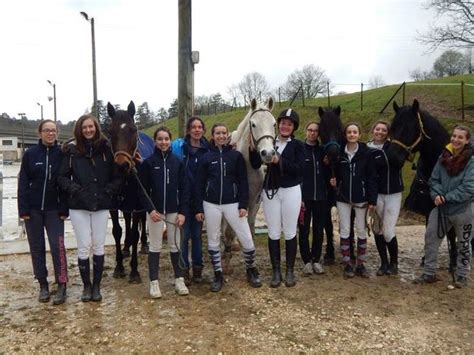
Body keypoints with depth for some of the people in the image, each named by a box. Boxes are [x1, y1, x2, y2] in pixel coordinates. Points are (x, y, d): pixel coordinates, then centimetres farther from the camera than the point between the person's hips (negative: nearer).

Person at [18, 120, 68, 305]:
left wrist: (64, 209, -8)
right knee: (37, 247, 8)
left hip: (54, 209, -1)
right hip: (33, 208, 2)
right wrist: (23, 209, -7)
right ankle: (43, 285, 19)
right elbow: (23, 183, -1)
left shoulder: (62, 154, -3)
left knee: (57, 245, -8)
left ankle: (61, 285, 0)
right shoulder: (30, 154, -1)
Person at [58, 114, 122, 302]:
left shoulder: (106, 149, 0)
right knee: (84, 247, 4)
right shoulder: (72, 150, 0)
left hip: (101, 205, 0)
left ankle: (96, 286, 22)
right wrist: (75, 189, -14)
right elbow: (62, 177, 1)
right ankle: (86, 286, 21)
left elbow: (117, 177, 2)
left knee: (98, 246, 8)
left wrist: (108, 191, -11)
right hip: (78, 205, 0)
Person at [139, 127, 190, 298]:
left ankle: (179, 280, 22)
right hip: (155, 210, -1)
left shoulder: (178, 162, 0)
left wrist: (182, 212, -7)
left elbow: (183, 189, 0)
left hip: (174, 210, 2)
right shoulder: (148, 163, -4)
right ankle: (154, 283, 17)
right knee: (155, 247, 7)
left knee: (175, 245, 10)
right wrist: (150, 209, -15)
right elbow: (142, 189, -4)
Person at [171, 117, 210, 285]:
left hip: (200, 198, 3)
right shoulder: (178, 146, -6)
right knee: (184, 234, 2)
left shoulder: (207, 149, 3)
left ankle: (197, 268, 24)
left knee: (197, 233, 13)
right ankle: (184, 270, 13)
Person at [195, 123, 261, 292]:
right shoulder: (206, 157, 2)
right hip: (211, 205, 1)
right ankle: (218, 275, 25)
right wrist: (199, 208, 0)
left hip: (232, 203, -1)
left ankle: (251, 271, 23)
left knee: (247, 240, -1)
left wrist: (243, 205, -7)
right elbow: (199, 184, 4)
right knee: (213, 241, 9)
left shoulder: (236, 155, 2)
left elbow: (243, 182, 1)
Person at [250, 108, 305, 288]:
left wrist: (279, 160, -24)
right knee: (273, 233, 8)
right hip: (270, 191, 2)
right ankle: (276, 271, 21)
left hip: (290, 191, -2)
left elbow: (299, 168, -15)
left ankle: (290, 271, 21)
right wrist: (253, 147, -17)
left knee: (289, 233, 7)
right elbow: (255, 165, -4)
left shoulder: (298, 145, -2)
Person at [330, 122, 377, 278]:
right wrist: (334, 180, -11)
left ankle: (360, 264, 19)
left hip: (360, 197, -1)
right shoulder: (339, 152, 0)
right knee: (344, 231, 6)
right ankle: (347, 264, 17)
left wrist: (372, 199, -9)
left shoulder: (366, 153, -5)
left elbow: (372, 177, -5)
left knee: (361, 231, 7)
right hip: (343, 197, 1)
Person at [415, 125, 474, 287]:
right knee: (430, 238, 6)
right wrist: (437, 195, -14)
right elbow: (434, 179, 4)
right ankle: (429, 273, 19)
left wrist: (447, 197, -19)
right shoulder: (444, 156, 1)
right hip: (441, 208, 5)